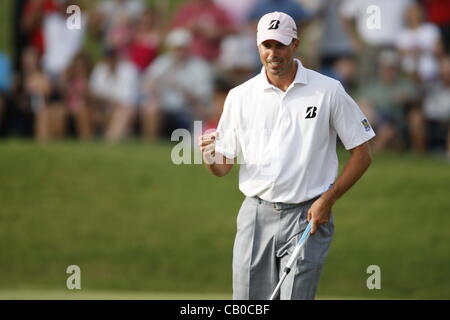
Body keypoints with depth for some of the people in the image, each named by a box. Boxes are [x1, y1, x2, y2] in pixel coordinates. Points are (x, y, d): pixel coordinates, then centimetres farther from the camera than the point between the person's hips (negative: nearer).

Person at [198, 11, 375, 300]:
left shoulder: (328, 91, -1)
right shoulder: (240, 96, 6)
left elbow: (362, 154, 2)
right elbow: (222, 168, 9)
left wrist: (328, 200, -7)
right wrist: (209, 154, -15)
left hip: (308, 216, -3)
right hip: (256, 217, 3)